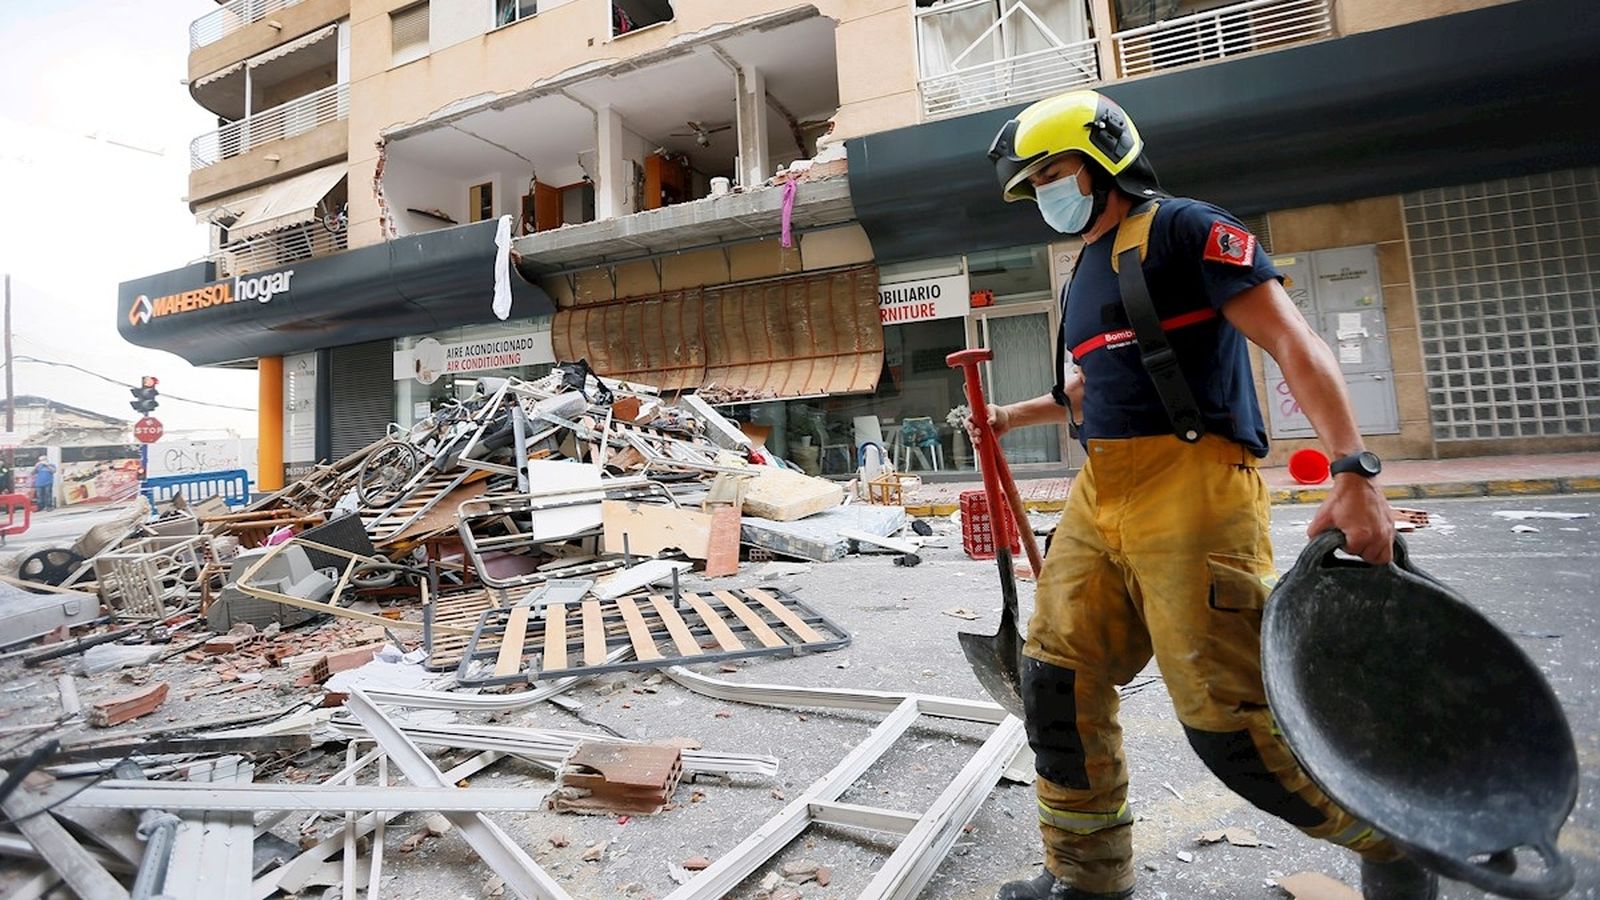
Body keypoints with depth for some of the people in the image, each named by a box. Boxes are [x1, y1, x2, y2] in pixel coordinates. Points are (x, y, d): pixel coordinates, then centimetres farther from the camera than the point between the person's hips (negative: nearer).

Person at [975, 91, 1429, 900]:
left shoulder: (1183, 229, -2)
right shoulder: (1084, 274, 22)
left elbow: (1293, 343, -11)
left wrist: (1354, 470, -20)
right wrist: (1015, 416, 25)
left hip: (1191, 486, -8)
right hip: (1100, 496, 8)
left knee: (1227, 711, -6)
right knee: (1057, 678, 4)